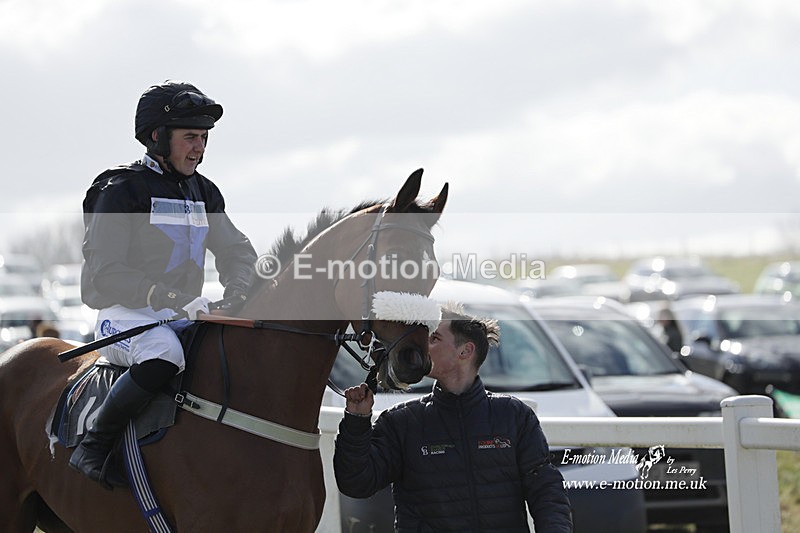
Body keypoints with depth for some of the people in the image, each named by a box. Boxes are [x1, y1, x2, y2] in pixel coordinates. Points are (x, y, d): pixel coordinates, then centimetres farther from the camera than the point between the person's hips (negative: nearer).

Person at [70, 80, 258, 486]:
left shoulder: (204, 192, 15)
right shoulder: (122, 189, -8)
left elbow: (236, 250, 18)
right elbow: (105, 273, -16)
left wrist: (238, 292, -7)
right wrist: (171, 298, -28)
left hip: (183, 315, 7)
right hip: (123, 315, -7)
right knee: (163, 351, -40)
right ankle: (94, 444, -23)